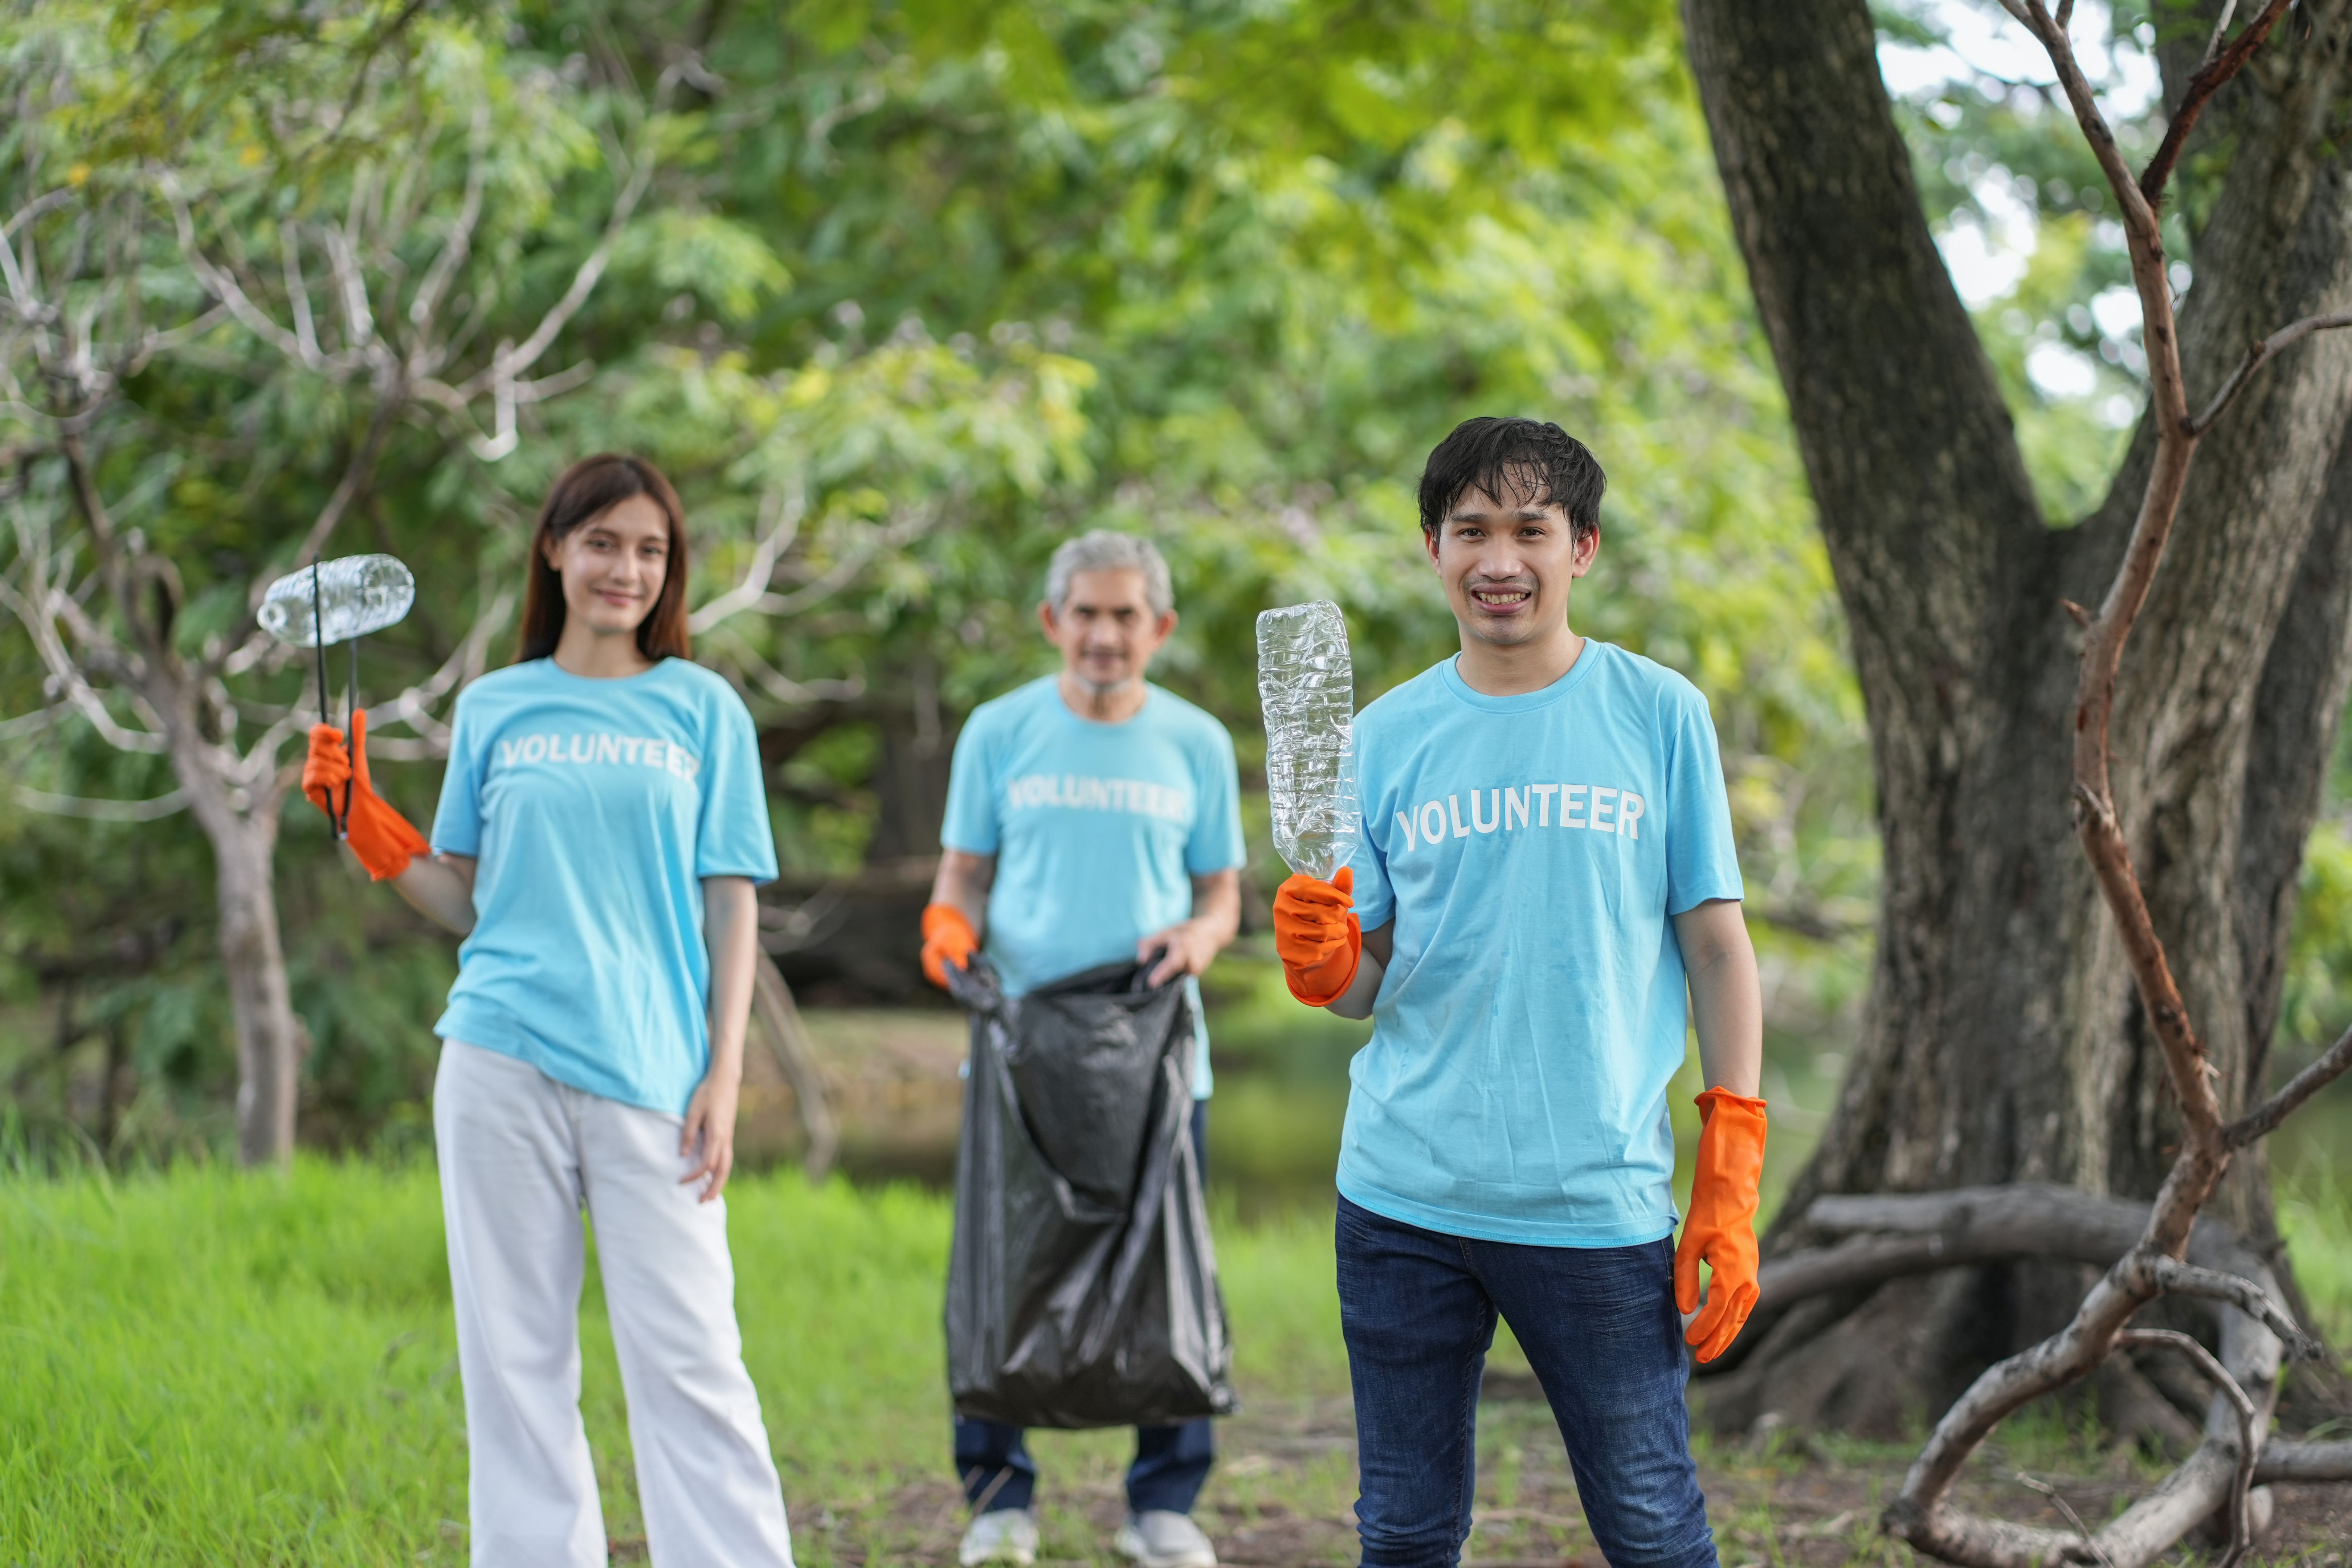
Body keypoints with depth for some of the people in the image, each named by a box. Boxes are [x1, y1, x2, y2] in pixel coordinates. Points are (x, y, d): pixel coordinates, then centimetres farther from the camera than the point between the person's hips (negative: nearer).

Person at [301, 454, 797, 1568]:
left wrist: (724, 1076, -2)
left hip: (648, 1069, -1)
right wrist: (363, 819, 0)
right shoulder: (494, 708, 12)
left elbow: (730, 905, 6)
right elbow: (464, 900, 14)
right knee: (516, 1357, 4)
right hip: (501, 1059, 2)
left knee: (687, 1354, -5)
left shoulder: (703, 708, 9)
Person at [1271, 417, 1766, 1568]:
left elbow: (1717, 947, 3)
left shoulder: (1659, 715, 2)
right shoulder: (1387, 737, 8)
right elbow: (1366, 983, 10)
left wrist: (1730, 1182, -3)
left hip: (1600, 1202, -2)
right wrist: (1325, 966, -14)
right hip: (1404, 1195, 2)